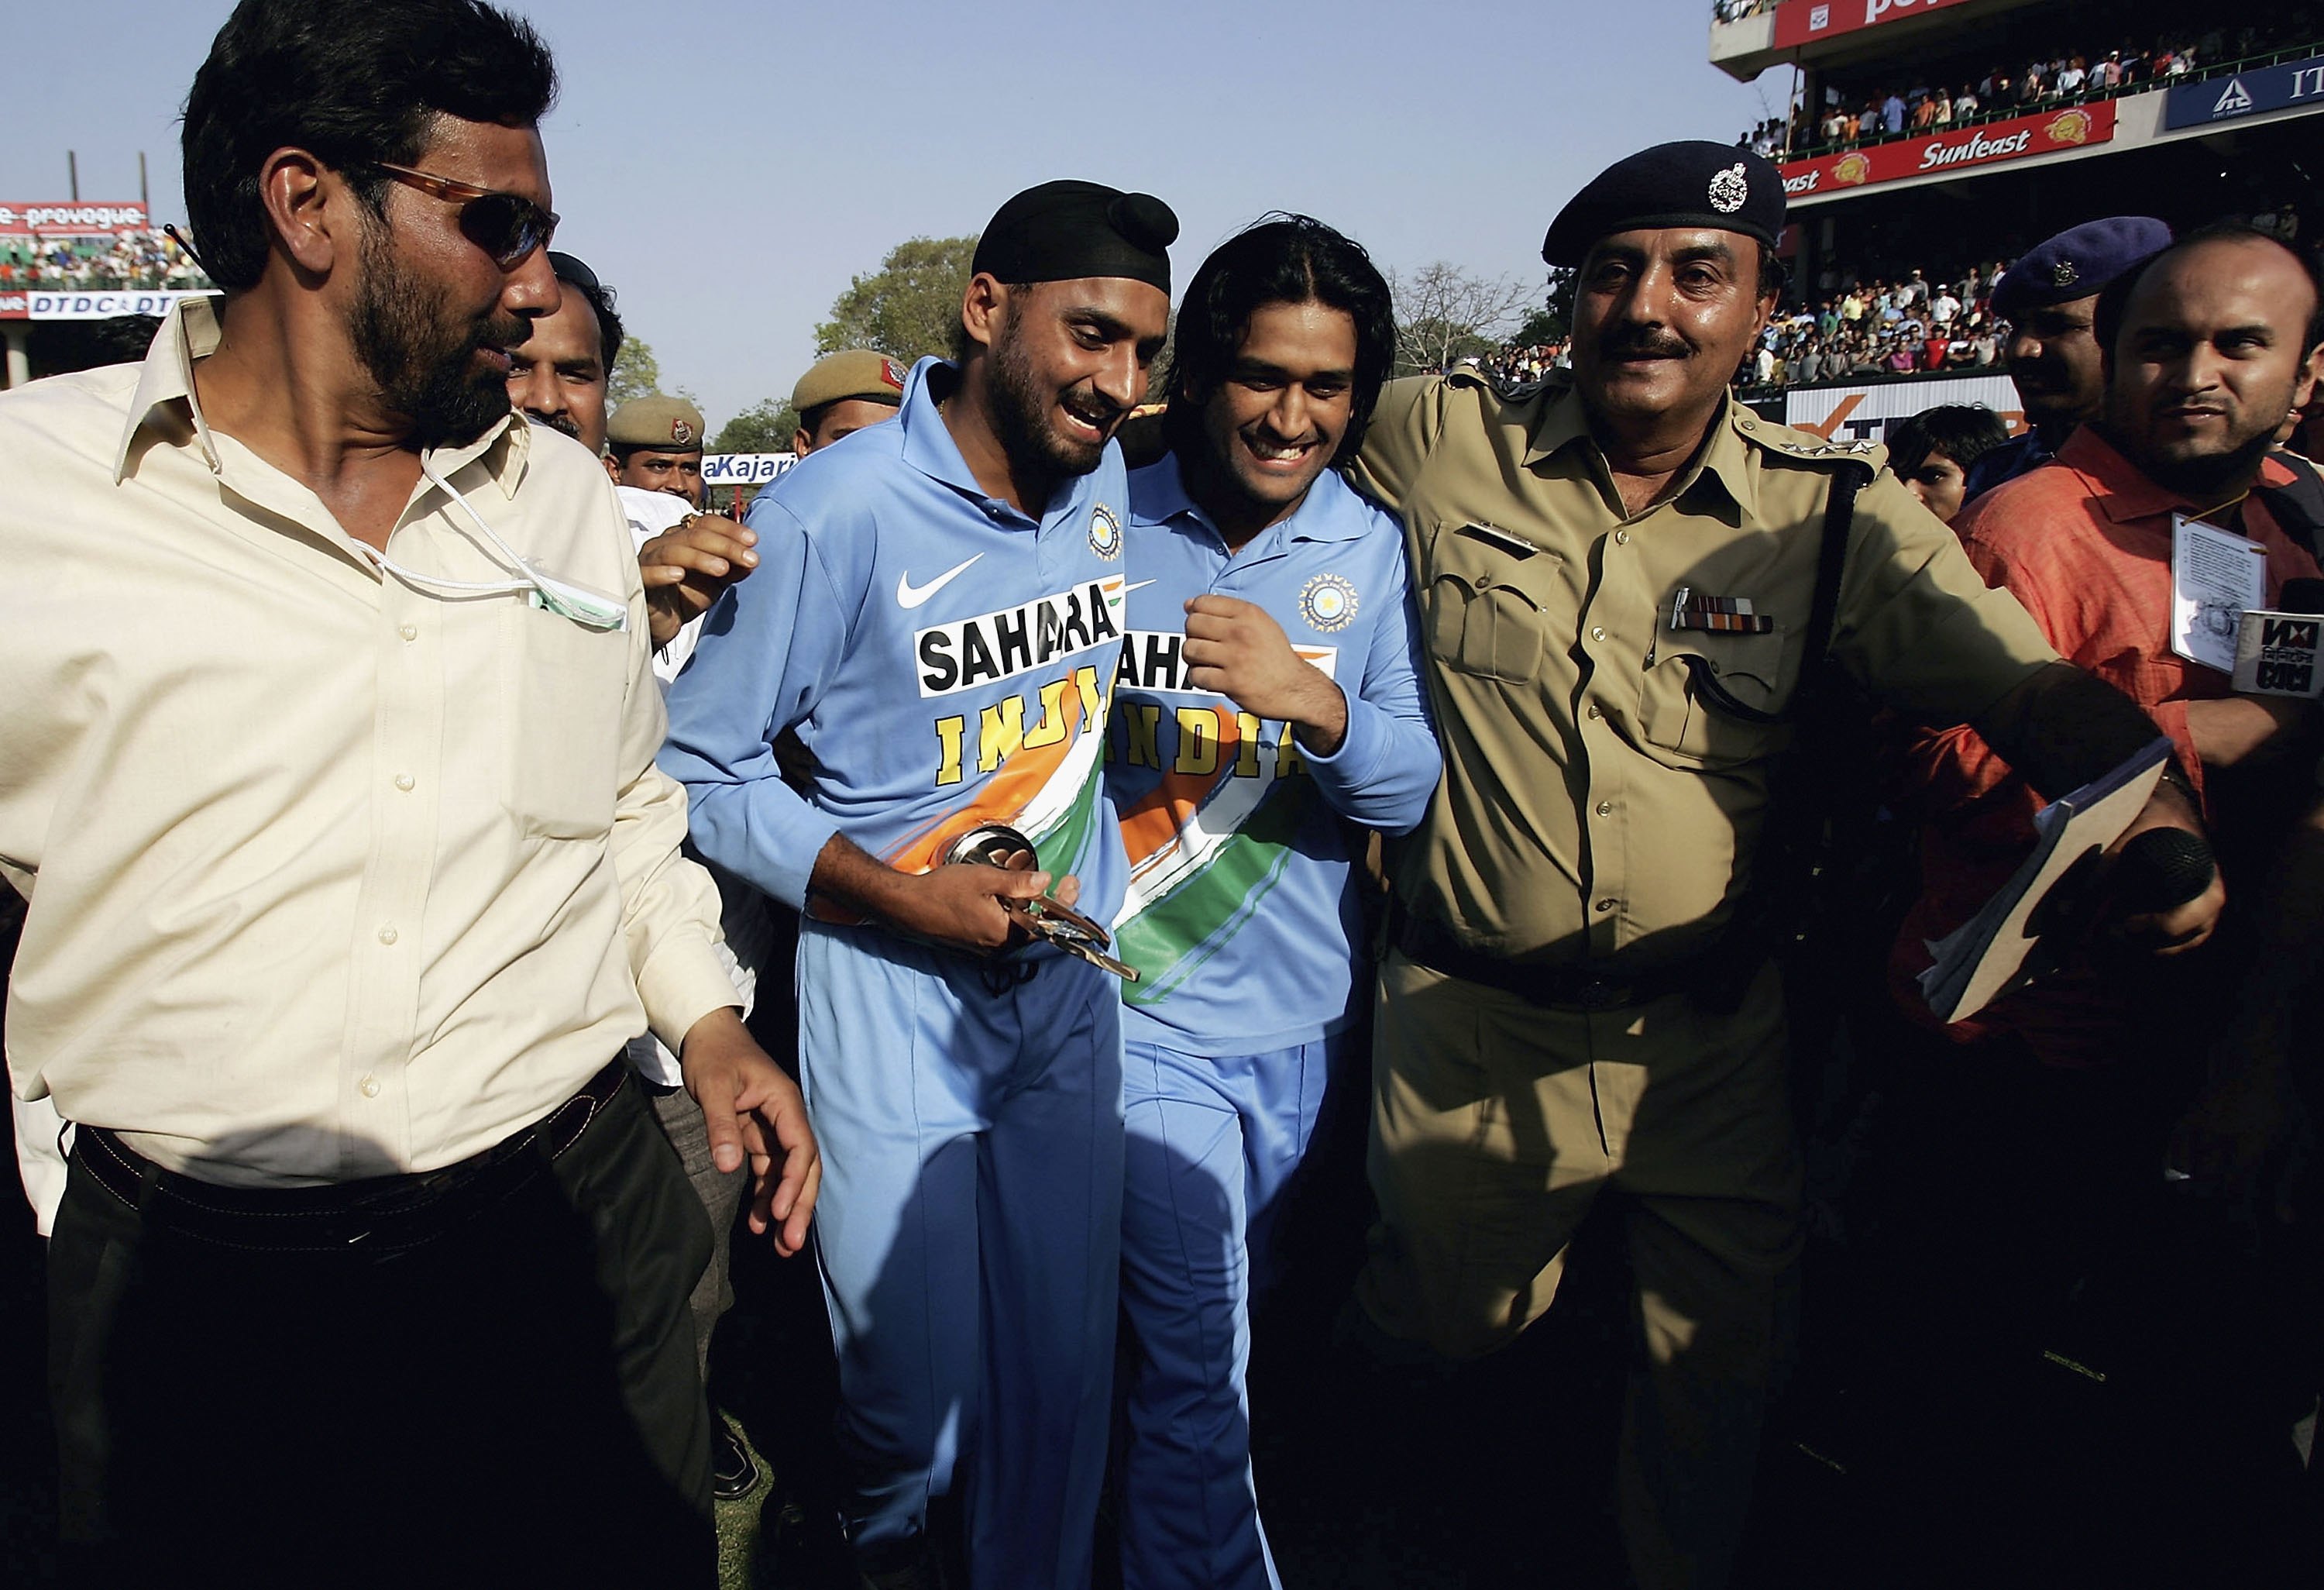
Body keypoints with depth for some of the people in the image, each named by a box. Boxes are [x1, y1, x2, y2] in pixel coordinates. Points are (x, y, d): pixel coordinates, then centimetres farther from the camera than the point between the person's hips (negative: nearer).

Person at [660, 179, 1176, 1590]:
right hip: (894, 1006, -4)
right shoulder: (832, 513, -17)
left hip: (1073, 987, 5)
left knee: (1064, 1367, 12)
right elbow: (703, 769, -10)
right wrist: (892, 893, -19)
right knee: (919, 1379, 10)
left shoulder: (1111, 481, 1)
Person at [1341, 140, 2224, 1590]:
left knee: (1718, 1372, 17)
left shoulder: (1837, 516, -6)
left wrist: (2157, 812, -31)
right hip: (1474, 1023, 0)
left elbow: (2036, 689, -11)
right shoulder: (1437, 442, -7)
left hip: (1714, 1034, 1)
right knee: (1448, 1326, 22)